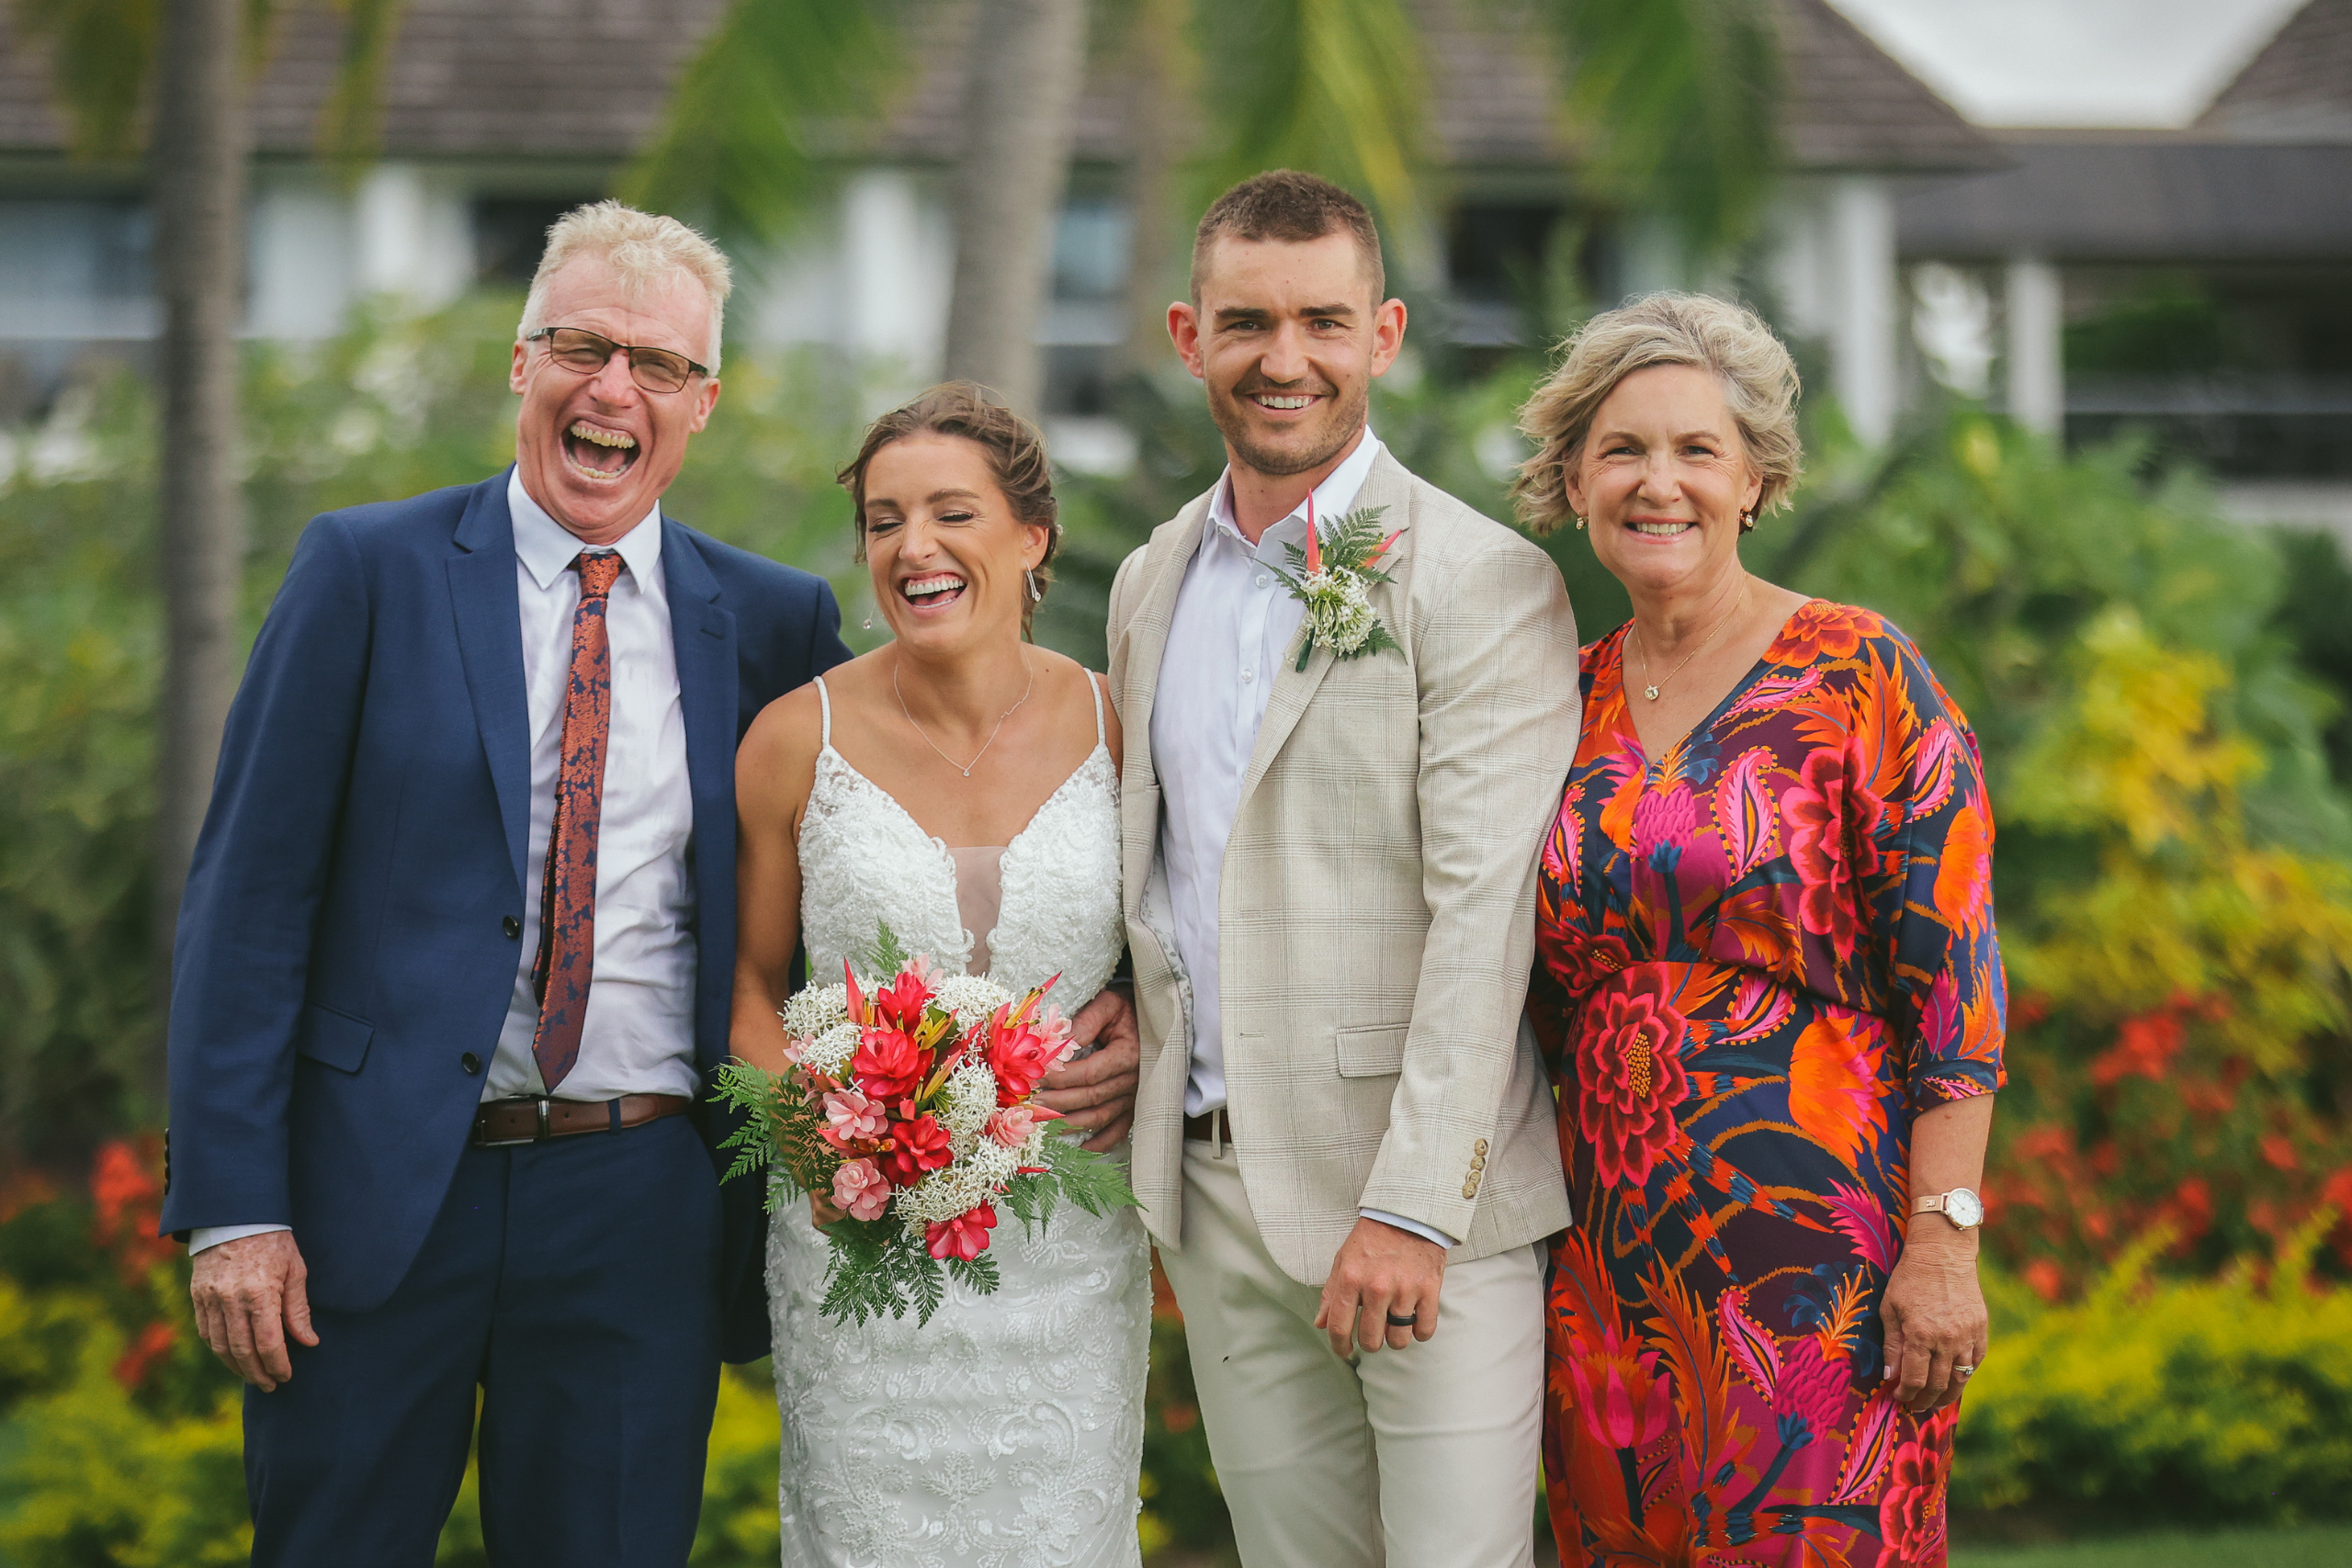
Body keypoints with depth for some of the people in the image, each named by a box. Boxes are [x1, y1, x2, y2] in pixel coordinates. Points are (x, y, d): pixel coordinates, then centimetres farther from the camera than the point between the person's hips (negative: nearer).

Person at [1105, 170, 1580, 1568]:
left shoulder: (1484, 586, -8)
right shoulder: (1152, 584, 13)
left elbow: (1483, 914, -14)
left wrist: (1412, 1207, -20)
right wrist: (1120, 1065, 7)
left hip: (1421, 1194, -5)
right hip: (1215, 1190, 6)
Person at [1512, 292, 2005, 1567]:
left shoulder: (1863, 675, -4)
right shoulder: (1566, 700, 10)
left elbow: (1952, 979, -8)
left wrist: (1944, 1245, -14)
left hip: (1817, 1256, -4)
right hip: (1614, 1257, 5)